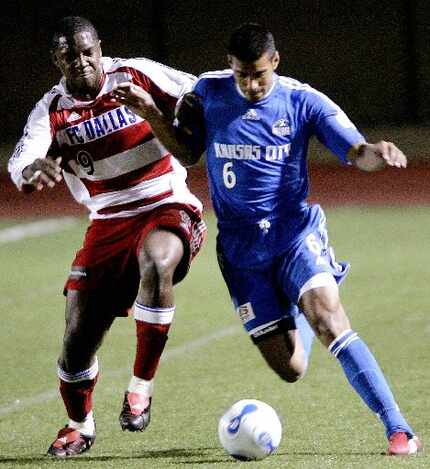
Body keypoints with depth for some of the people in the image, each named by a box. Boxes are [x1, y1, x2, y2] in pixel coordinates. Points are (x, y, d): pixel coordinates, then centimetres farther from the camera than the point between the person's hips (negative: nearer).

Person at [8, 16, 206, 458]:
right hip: (109, 224, 3)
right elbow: (20, 166, -21)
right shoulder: (52, 111, -4)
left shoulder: (137, 75, -7)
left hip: (169, 209, -3)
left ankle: (141, 386, -24)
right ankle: (80, 426, 30)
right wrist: (34, 169, -43)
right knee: (77, 338, -1)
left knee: (156, 263, -39)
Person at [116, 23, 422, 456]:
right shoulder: (208, 92, 0)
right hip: (241, 250, 2)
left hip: (296, 234, -2)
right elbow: (186, 153, 10)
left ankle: (398, 430, -26)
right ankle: (300, 312, 41)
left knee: (326, 317, -29)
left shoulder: (303, 102, -7)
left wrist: (377, 154, -35)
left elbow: (356, 153, -11)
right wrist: (150, 115, -7)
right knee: (290, 370, 0)